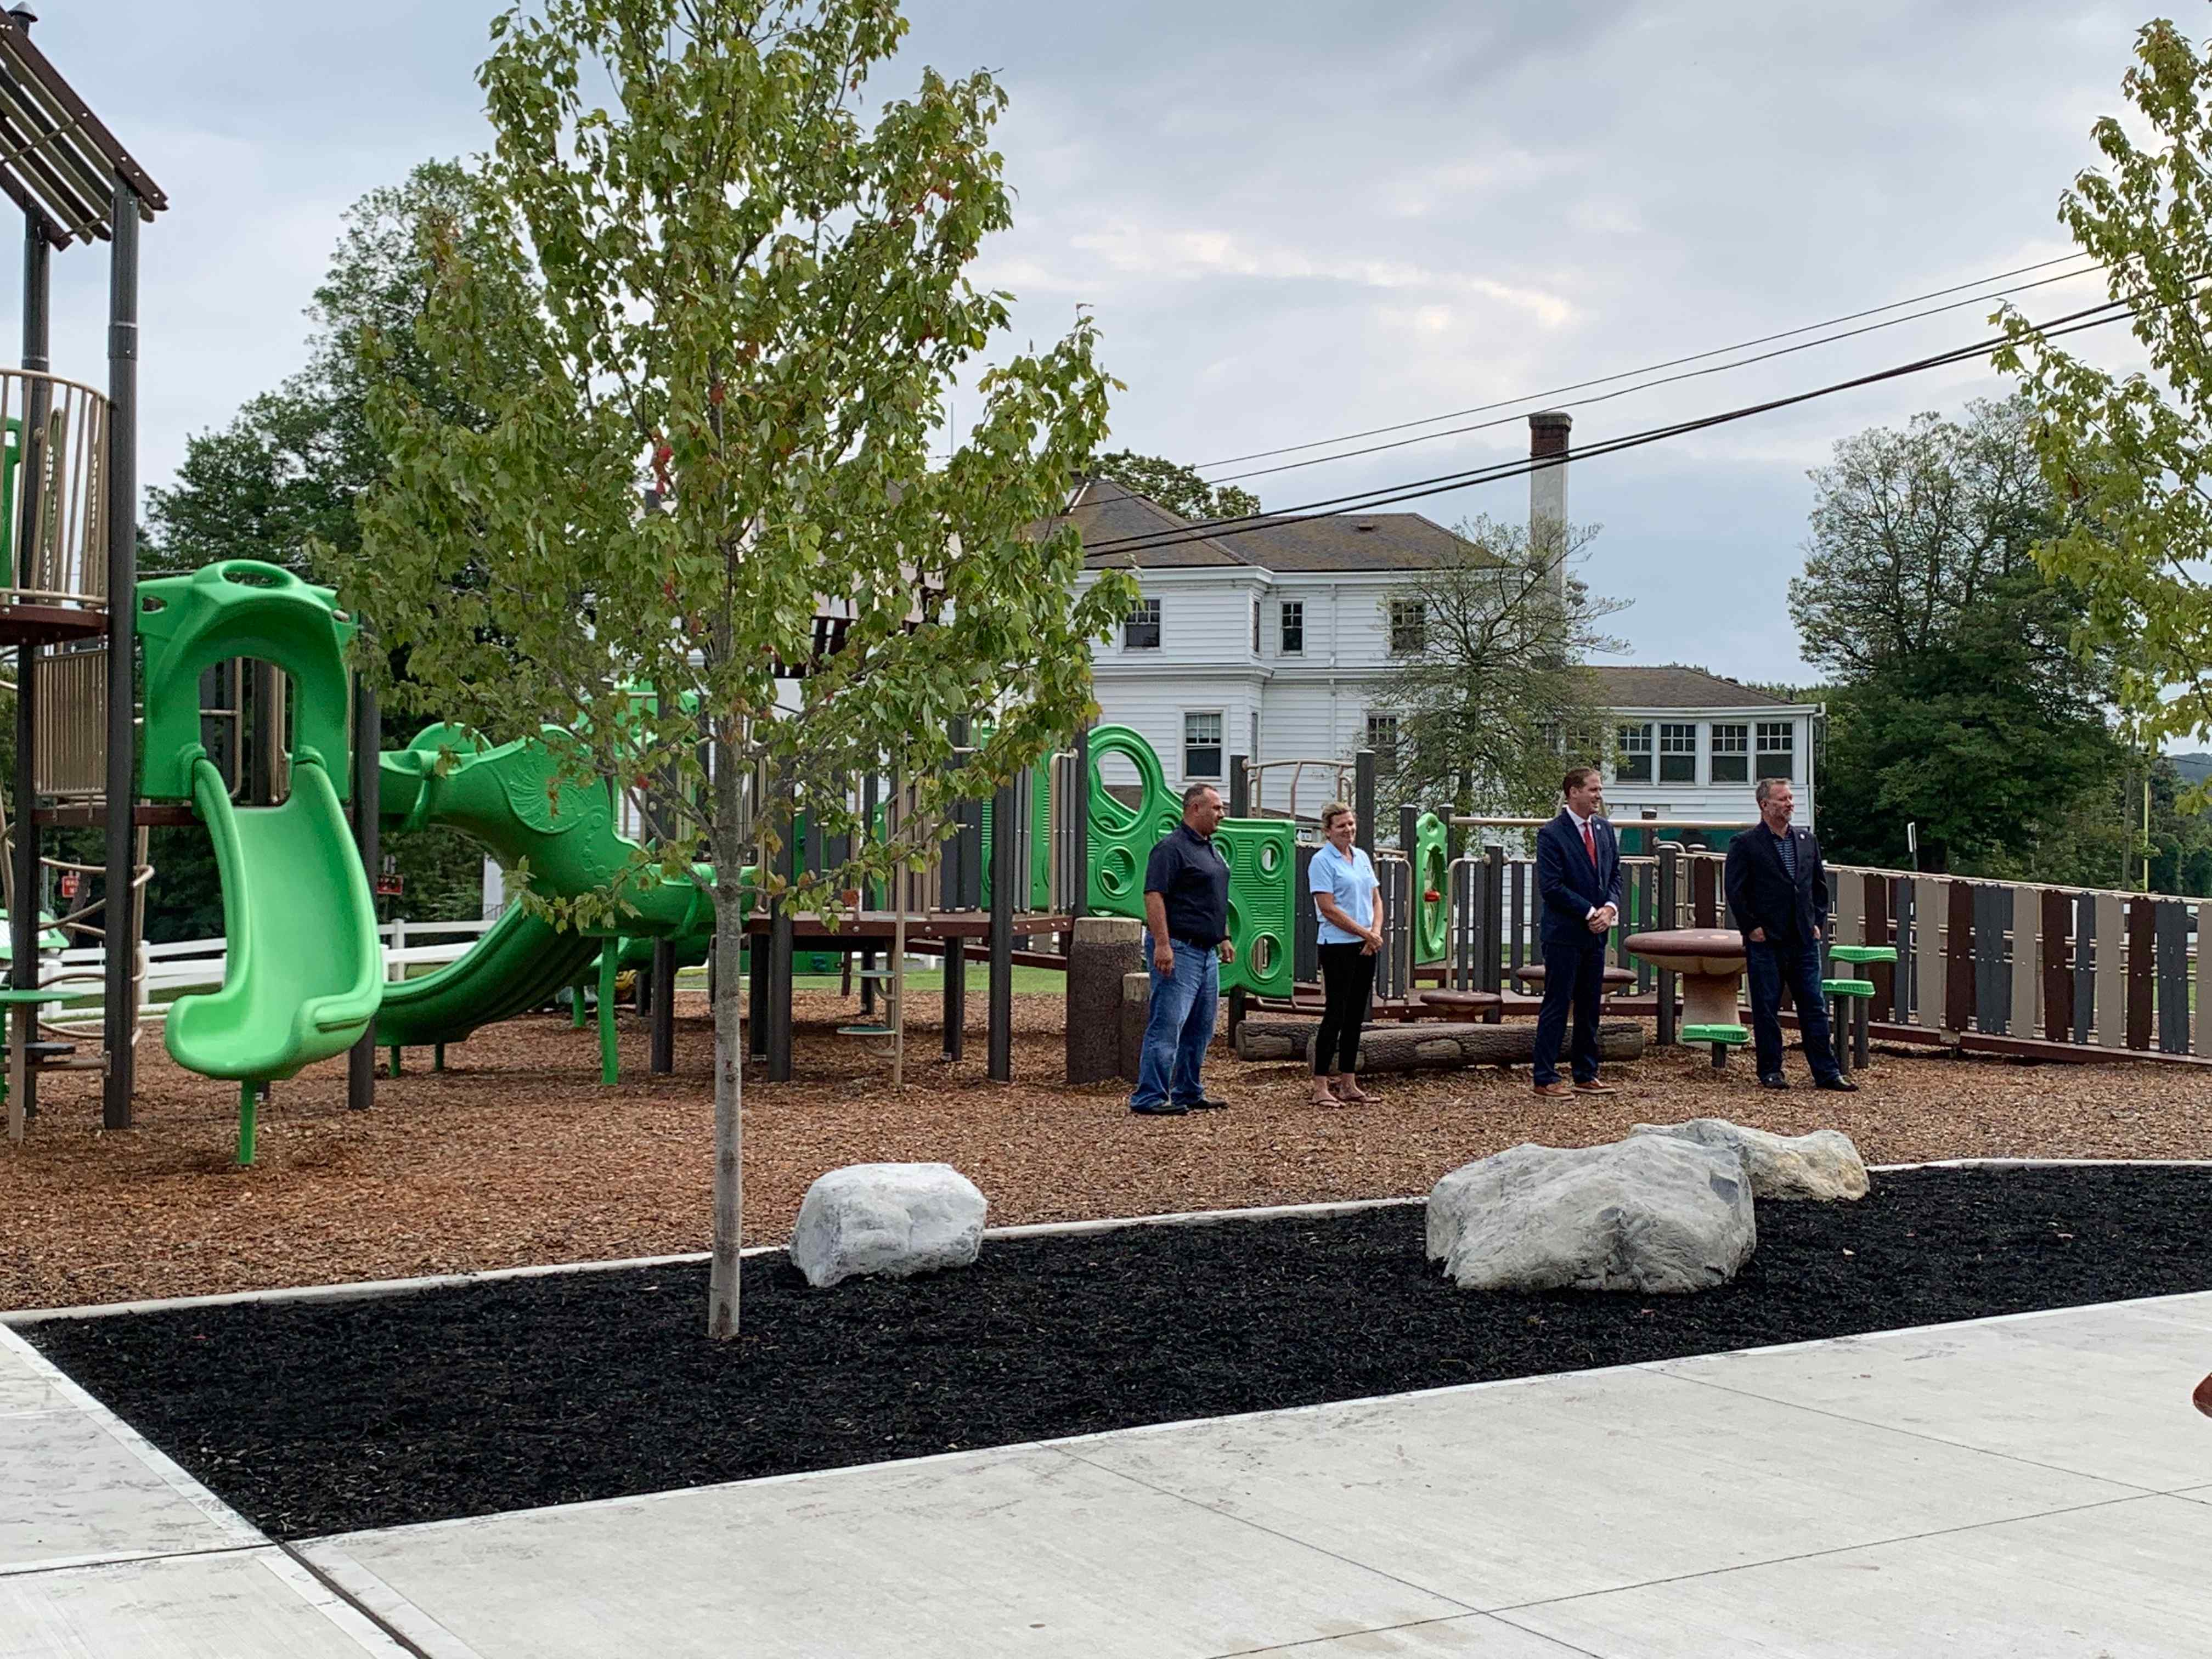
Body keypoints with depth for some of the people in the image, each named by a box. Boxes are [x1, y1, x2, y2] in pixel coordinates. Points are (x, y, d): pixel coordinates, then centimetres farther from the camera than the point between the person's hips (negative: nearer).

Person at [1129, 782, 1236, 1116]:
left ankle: (1188, 1093, 22)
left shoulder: (1211, 849, 18)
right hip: (1178, 949, -10)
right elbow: (1154, 896, -19)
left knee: (1200, 1029, 13)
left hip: (1206, 952, 10)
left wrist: (1224, 938, 25)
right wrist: (1162, 944, -26)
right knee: (1167, 1026, -11)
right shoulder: (1172, 848, -12)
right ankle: (1149, 1097, -10)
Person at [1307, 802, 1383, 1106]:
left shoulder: (1362, 857, 13)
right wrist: (1365, 933, -12)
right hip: (1337, 946, -7)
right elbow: (1329, 909, -15)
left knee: (1356, 1016, 9)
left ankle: (1347, 1084, 14)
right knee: (1335, 1014, -8)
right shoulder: (1322, 861, -9)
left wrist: (1376, 933, -3)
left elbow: (1376, 900, 15)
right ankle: (1320, 1087, -5)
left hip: (1367, 947, 7)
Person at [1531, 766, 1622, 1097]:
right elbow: (1551, 886, -15)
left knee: (1590, 1007, 11)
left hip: (1596, 932, 7)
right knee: (1557, 1006, -3)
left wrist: (1610, 907, -4)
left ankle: (1586, 1076, 19)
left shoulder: (1604, 830, 11)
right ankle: (1545, 1079, 3)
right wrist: (1590, 912, -16)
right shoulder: (1552, 834, -11)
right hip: (1564, 933, -7)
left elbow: (1615, 875, 15)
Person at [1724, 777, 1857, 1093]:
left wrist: (1819, 922, 9)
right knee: (1766, 1008, 2)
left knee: (1815, 1007, 4)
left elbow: (1820, 885, 18)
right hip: (1765, 940, -4)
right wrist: (1751, 928, -9)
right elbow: (1734, 890, -7)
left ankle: (1827, 1072, 7)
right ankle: (1771, 1071, 12)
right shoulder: (1745, 844, -5)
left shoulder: (1807, 839, 11)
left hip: (1804, 940, 4)